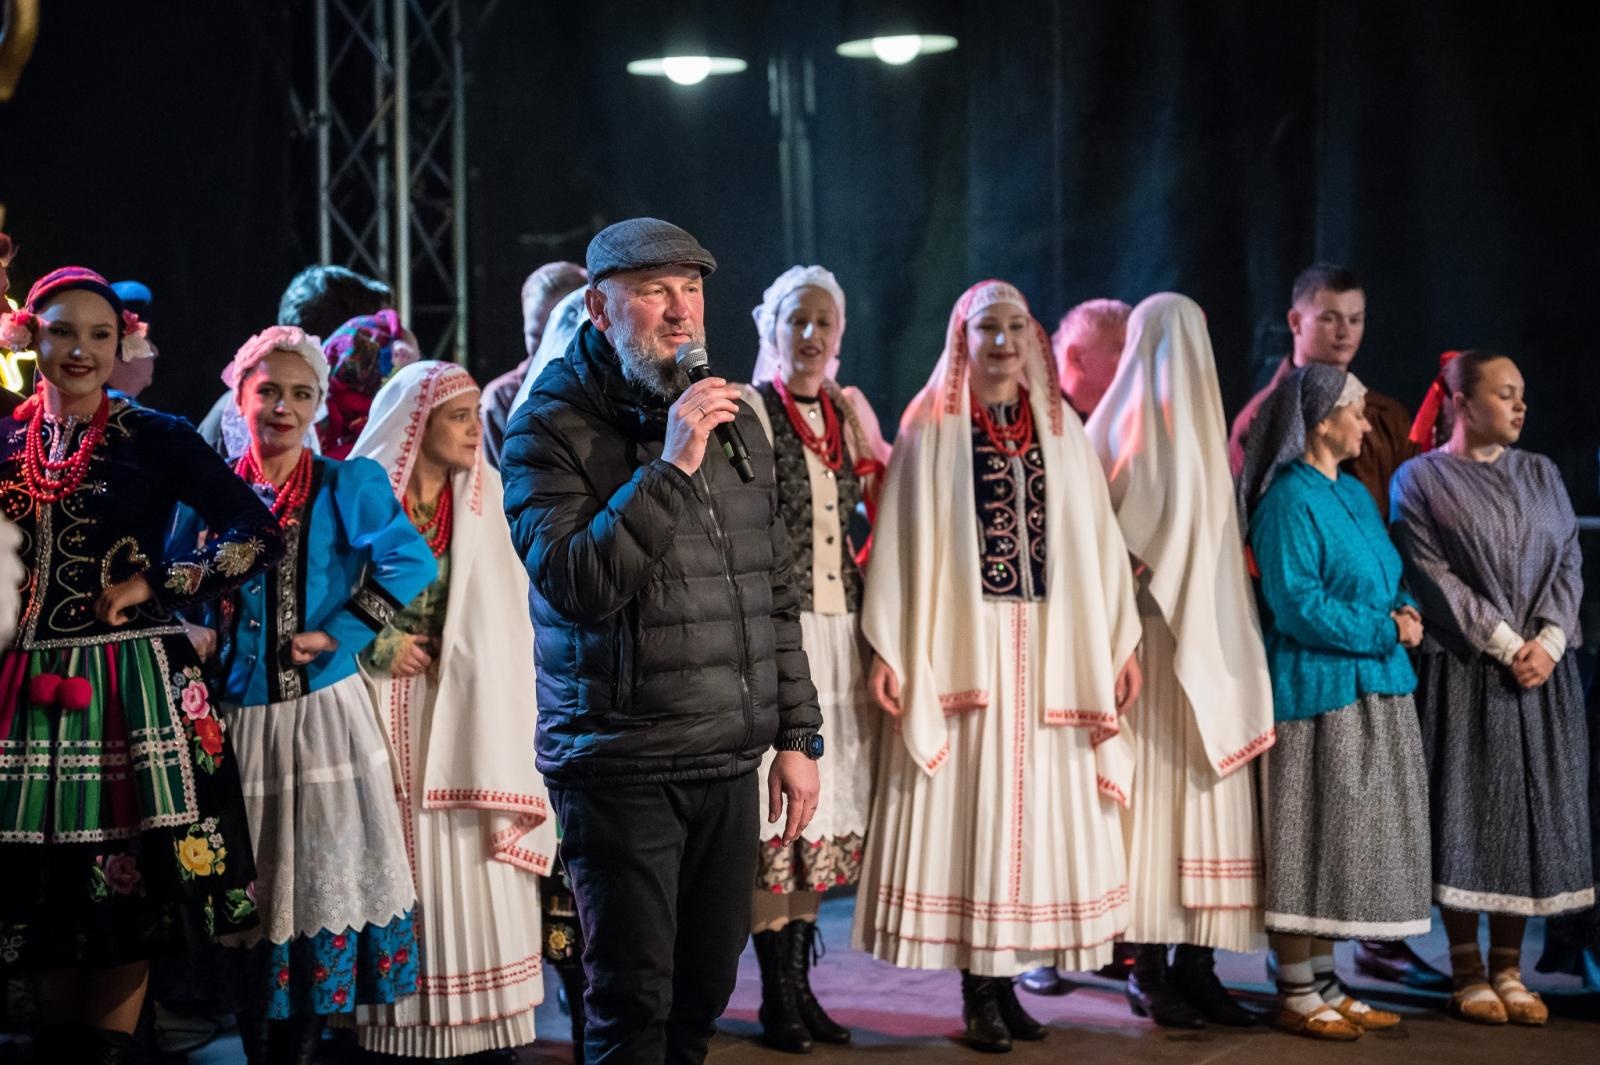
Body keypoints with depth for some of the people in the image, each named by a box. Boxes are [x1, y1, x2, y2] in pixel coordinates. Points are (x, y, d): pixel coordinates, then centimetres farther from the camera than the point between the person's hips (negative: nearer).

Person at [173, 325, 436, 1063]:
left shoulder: (349, 485, 0)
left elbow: (410, 563, -13)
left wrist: (338, 634, -16)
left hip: (321, 710, -2)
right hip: (237, 713, 3)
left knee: (322, 880, -3)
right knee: (245, 889, 8)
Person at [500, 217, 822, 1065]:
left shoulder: (733, 417, 12)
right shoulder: (552, 426, -6)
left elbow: (776, 590, 16)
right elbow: (574, 584, -19)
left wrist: (797, 734, 13)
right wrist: (670, 470, -21)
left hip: (730, 762, 5)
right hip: (621, 765, -5)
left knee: (703, 996, 10)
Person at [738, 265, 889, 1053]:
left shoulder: (846, 413, 13)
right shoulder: (750, 410, -4)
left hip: (838, 628, 6)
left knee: (824, 799, 9)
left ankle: (801, 982, 18)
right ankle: (776, 998, 4)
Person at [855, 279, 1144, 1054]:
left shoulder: (1061, 429, 12)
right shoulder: (932, 428, 2)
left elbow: (1097, 540, 10)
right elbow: (903, 543, -3)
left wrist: (1120, 643, 4)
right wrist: (890, 651, -11)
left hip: (1050, 647, 3)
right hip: (962, 646, -3)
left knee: (1036, 808, 2)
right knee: (967, 808, -3)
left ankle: (1006, 980, 10)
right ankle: (978, 991, 4)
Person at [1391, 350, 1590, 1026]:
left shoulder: (1541, 475, 14)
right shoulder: (1420, 479, 1)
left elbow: (1568, 563, 8)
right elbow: (1432, 576, -7)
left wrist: (1548, 640, -8)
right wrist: (1503, 643, -13)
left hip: (1542, 672, 4)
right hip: (1462, 673, -4)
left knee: (1531, 813, 3)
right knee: (1465, 812, -2)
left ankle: (1508, 968, 11)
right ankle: (1468, 970, 6)